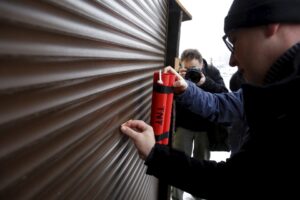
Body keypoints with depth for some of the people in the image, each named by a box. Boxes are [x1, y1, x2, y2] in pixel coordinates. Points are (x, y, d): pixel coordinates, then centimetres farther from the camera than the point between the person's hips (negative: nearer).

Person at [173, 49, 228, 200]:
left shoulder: (212, 72, -7)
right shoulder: (179, 73, -7)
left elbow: (224, 95, -18)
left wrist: (206, 82, -32)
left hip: (205, 127, 1)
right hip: (183, 125, -1)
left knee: (202, 162, 17)